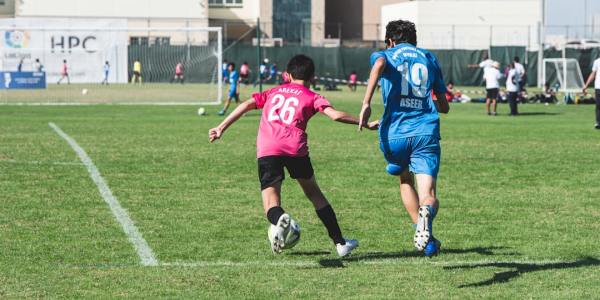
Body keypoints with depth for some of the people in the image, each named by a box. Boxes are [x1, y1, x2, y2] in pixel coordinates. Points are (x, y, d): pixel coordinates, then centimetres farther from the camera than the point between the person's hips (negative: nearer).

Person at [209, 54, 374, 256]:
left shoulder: (273, 92, 28)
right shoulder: (311, 97, 18)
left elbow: (246, 105, 18)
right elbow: (335, 115, 2)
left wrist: (221, 128, 19)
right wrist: (365, 123, 9)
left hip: (266, 149, 1)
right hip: (295, 148, -1)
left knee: (271, 201, -1)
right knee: (313, 192, 20)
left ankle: (279, 219, -40)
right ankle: (340, 243, 23)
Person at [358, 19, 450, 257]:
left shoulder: (387, 54, 13)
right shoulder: (429, 58, 22)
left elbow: (379, 63, -17)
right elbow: (444, 106, 24)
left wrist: (366, 103, -22)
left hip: (395, 133, 0)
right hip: (426, 131, 0)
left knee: (405, 181, 27)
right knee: (428, 195, -7)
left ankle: (423, 234, 16)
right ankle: (426, 212, -44)